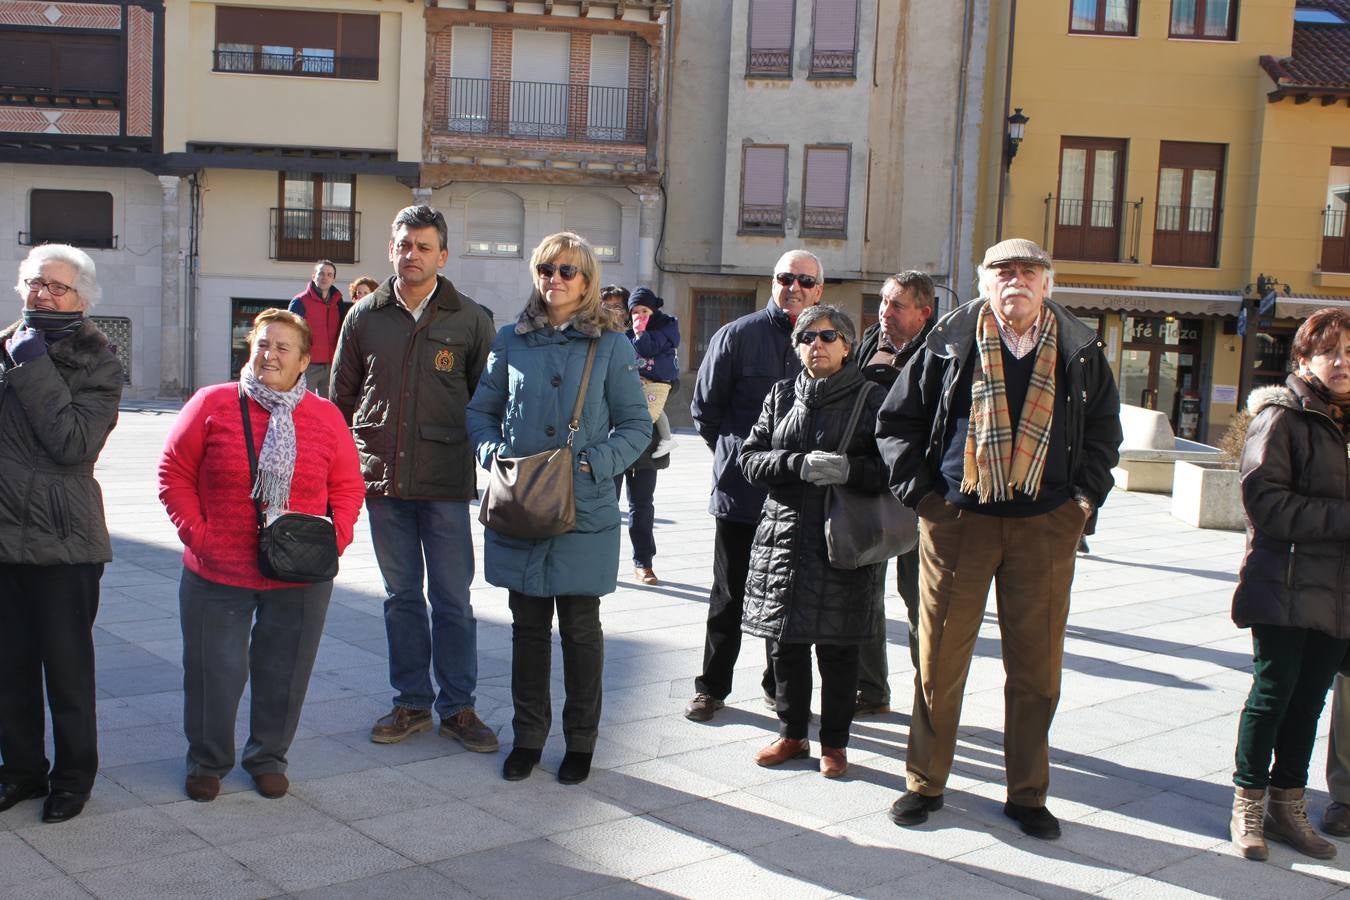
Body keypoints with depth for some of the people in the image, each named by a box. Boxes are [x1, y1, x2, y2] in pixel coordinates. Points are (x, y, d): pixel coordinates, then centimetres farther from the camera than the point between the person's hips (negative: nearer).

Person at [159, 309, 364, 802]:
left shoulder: (326, 416, 2)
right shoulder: (212, 404, -3)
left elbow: (348, 486, 8)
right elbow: (173, 474, 0)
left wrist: (334, 537, -7)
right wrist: (196, 532, -8)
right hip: (217, 574, -1)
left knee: (284, 673, 11)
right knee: (215, 671, 8)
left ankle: (268, 756, 32)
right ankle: (207, 761, 29)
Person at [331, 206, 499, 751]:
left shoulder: (471, 321, 0)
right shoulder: (364, 317, 6)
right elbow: (341, 397, 12)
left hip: (447, 482, -2)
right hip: (381, 478, 2)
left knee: (452, 598, 4)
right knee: (402, 596, 12)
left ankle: (457, 706, 17)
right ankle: (411, 702, 24)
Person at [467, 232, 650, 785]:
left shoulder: (610, 345, 0)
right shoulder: (512, 340, 7)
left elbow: (636, 425, 1)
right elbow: (480, 411, 12)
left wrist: (594, 464, -13)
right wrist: (494, 453, -7)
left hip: (585, 511, -2)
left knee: (580, 627, 7)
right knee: (528, 625, 12)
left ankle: (581, 741, 22)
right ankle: (528, 735, 25)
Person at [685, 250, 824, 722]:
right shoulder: (738, 335, -2)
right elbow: (705, 406, 4)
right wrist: (734, 452, 5)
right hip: (741, 489, -2)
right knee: (729, 595, 9)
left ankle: (778, 686, 27)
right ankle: (711, 687, 20)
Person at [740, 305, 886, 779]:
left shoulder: (871, 398, 1)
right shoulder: (781, 395, 11)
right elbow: (751, 458, 4)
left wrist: (849, 469, -22)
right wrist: (798, 464, -13)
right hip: (784, 537, 3)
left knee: (837, 648, 5)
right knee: (784, 643, 8)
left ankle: (834, 742, 20)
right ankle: (791, 734, 26)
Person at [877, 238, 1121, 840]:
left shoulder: (1079, 351, 5)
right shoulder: (950, 341, -2)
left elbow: (1104, 430, 19)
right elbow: (897, 419, 5)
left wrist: (1084, 497, 7)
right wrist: (918, 491, -2)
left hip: (1046, 526, 2)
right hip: (957, 520, -1)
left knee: (1037, 666, 7)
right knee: (940, 659, 5)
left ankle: (1028, 794, 23)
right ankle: (925, 783, 22)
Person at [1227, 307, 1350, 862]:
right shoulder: (1282, 417, -6)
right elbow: (1265, 500, -17)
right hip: (1285, 583, -6)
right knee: (1274, 690, -2)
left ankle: (1287, 805, 22)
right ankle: (1248, 805, 12)